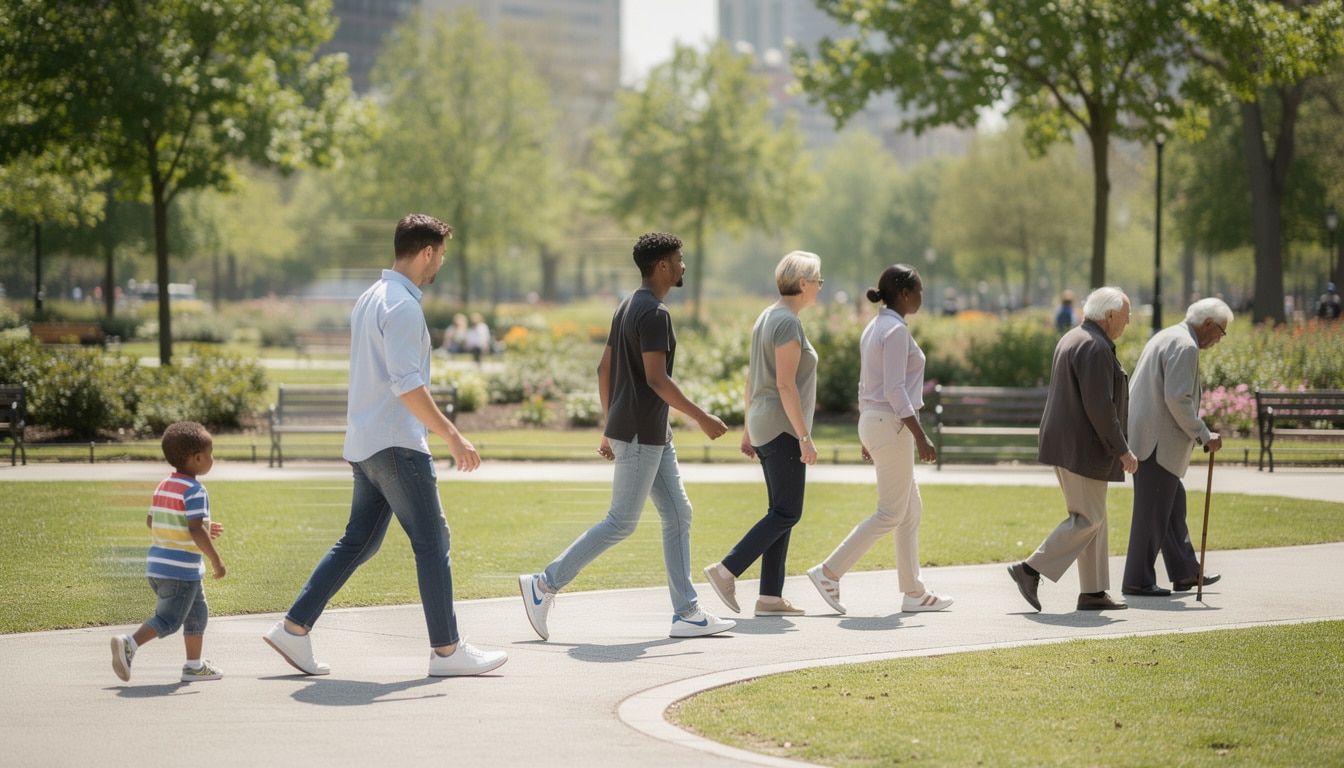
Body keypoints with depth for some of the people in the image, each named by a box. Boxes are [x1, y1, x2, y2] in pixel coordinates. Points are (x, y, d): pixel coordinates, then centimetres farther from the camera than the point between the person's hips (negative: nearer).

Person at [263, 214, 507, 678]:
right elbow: (407, 385, -22)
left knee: (359, 543, 12)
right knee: (432, 543, -3)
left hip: (364, 443, 10)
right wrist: (452, 436, -19)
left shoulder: (370, 299, 16)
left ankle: (294, 627, 9)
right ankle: (447, 651, 0)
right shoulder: (401, 306, -15)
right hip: (396, 444, -10)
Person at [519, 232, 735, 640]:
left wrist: (610, 429, 21)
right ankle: (545, 584, -2)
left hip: (654, 436, 10)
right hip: (640, 434, -10)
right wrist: (702, 418, -18)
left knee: (677, 515, 9)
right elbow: (656, 378, -23)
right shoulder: (654, 313, -16)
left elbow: (604, 369, 17)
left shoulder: (628, 307, 14)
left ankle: (687, 613, 8)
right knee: (621, 522, -5)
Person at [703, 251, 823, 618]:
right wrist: (804, 436, -20)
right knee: (786, 513, -6)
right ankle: (727, 570, -10)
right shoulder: (788, 323, -16)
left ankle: (770, 597, 5)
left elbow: (752, 379, 17)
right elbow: (785, 384, -21)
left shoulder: (767, 318, 14)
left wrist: (749, 430, 21)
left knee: (782, 512, 8)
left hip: (765, 427, 10)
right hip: (783, 427, -10)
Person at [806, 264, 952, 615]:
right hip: (892, 423, -10)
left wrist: (867, 436, 22)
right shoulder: (896, 330, -15)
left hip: (873, 421, 10)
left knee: (911, 509, 13)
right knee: (891, 513, -4)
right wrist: (920, 437, -20)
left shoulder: (874, 328, 13)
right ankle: (829, 572, -5)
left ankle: (913, 592, 14)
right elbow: (895, 391, -21)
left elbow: (865, 386, 17)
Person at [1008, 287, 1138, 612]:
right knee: (1087, 519, -5)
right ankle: (1031, 570, -7)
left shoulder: (1071, 340, 16)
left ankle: (1093, 593, 13)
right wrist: (1122, 450, -15)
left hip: (1066, 444, 10)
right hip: (1081, 448, -10)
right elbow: (1099, 407, -22)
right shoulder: (1095, 348, -17)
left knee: (1092, 517, 12)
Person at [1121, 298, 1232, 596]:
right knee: (1153, 509, -4)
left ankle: (1185, 573, 23)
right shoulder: (1185, 347, -15)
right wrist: (1203, 435, -14)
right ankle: (1137, 580, 1)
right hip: (1157, 440, -11)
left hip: (1147, 435, 11)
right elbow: (1178, 399, -22)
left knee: (1173, 503, 16)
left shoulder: (1165, 337, 18)